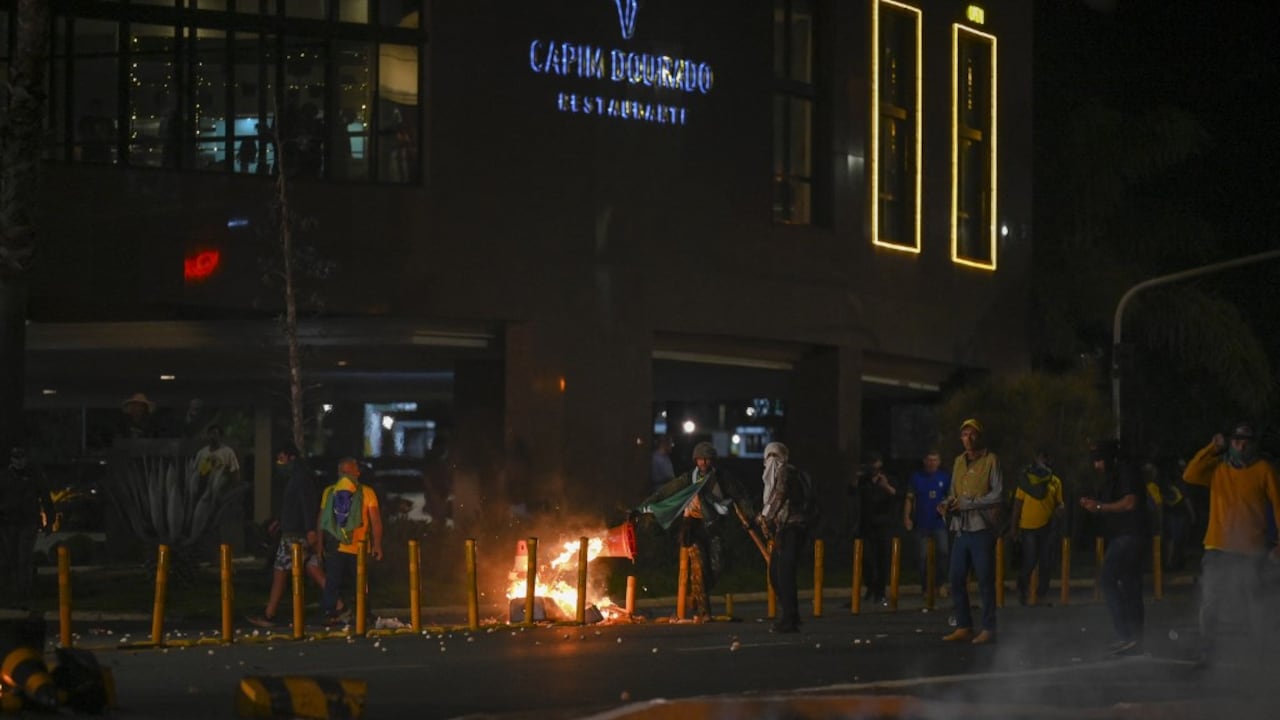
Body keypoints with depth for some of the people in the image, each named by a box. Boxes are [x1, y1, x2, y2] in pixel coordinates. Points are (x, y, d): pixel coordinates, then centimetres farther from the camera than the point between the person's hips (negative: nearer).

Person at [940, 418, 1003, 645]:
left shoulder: (991, 460, -4)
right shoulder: (959, 462, 15)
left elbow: (998, 495, -11)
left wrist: (967, 503, -14)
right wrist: (948, 504, -2)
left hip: (982, 527, -6)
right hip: (961, 528, 6)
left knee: (985, 580, -3)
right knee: (956, 579, 6)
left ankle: (989, 629, 3)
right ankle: (963, 626, 14)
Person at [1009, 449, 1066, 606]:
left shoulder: (1055, 481, 9)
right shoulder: (1026, 478, 1)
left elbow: (1059, 502, 14)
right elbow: (1018, 503, 2)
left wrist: (1061, 507, -11)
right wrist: (1014, 526, -2)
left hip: (1048, 527, 3)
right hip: (1029, 527, -3)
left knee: (1046, 562, 6)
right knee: (1029, 562, -2)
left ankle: (1042, 593, 18)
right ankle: (1022, 591, 19)